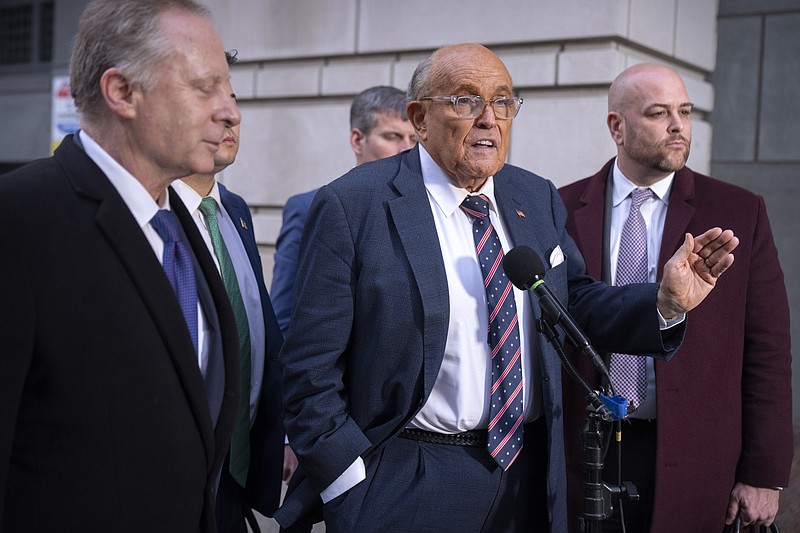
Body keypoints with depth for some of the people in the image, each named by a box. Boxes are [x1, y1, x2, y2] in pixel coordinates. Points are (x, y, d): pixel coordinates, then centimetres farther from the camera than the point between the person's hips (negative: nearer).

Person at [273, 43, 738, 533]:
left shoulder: (538, 199, 6)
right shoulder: (352, 207, -11)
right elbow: (311, 369, -11)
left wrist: (666, 302, -6)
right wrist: (355, 487, -16)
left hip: (530, 477, 5)